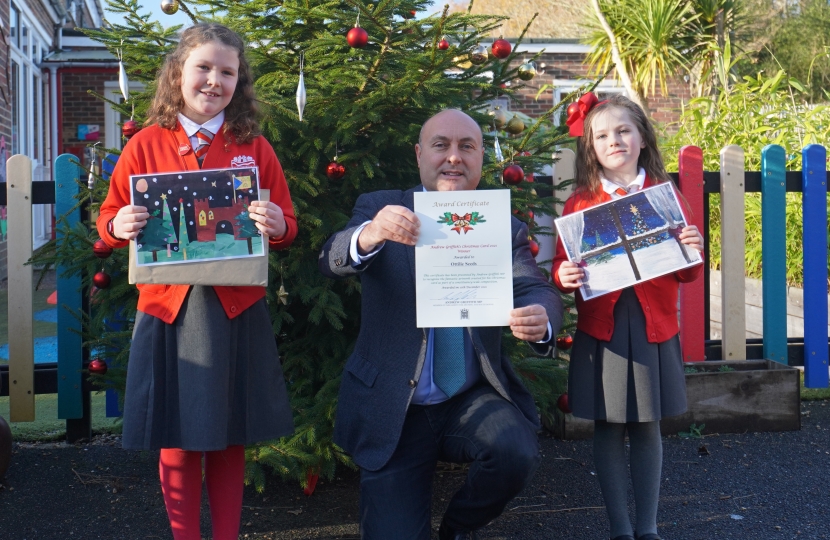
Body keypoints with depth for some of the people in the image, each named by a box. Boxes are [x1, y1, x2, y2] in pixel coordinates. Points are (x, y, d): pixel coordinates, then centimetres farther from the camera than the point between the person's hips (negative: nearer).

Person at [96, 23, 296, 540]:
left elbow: (288, 226, 7)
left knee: (230, 441, 10)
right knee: (177, 442, 6)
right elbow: (109, 219, 9)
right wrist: (120, 225, -14)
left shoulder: (255, 148, 6)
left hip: (237, 309, 1)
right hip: (169, 307, 0)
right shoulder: (146, 145, 4)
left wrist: (276, 224, -16)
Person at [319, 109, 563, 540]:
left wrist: (540, 318, -35)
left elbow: (536, 289, -10)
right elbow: (332, 262, -18)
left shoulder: (504, 227, 4)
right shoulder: (378, 209, -1)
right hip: (393, 408, -1)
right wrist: (369, 236, -42)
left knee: (515, 453, -27)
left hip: (475, 398, 1)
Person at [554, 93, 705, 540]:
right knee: (608, 430, 5)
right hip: (600, 327, 0)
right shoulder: (580, 203, 2)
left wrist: (693, 252, -17)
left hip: (653, 325, 1)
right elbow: (562, 266, 1)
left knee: (647, 428, 9)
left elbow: (685, 273, 4)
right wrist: (564, 277, -21)